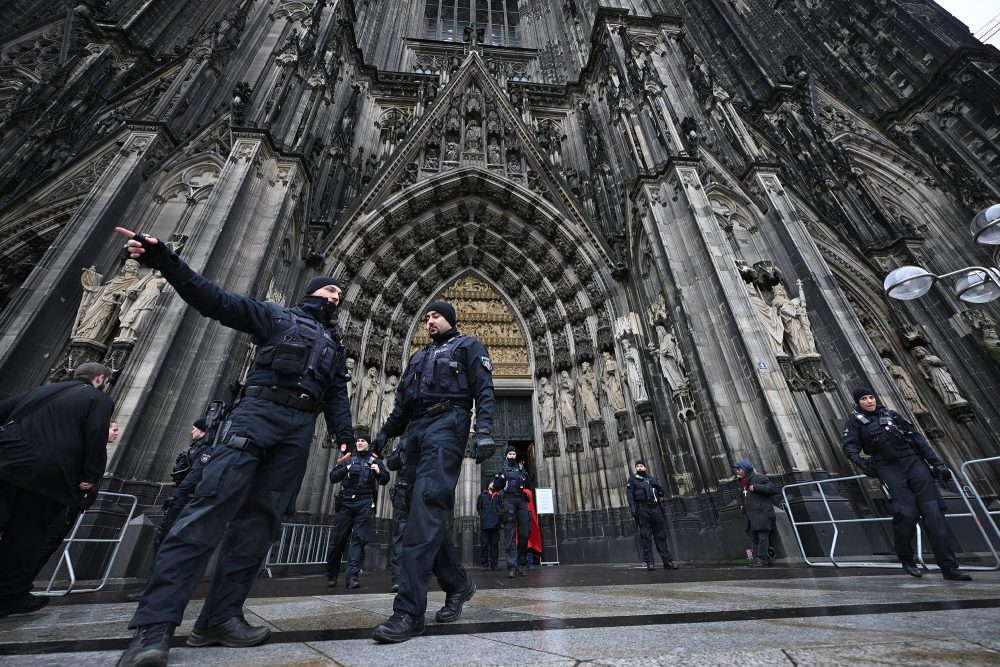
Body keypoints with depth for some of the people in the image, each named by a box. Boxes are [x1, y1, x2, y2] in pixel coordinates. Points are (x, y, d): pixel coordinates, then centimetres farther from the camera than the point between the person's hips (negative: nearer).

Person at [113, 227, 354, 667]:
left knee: (259, 519, 1)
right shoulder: (276, 317, 15)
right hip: (258, 413, -4)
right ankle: (154, 624, -10)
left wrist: (346, 439, 4)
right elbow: (214, 299, 5)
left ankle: (221, 618, 7)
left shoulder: (335, 346, 25)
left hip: (299, 431, 4)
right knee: (212, 504, -15)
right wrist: (160, 257, -8)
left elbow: (337, 399, 18)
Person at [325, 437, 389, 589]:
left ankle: (353, 576, -3)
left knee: (359, 539, -6)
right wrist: (345, 469, -9)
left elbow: (385, 480, 10)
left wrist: (379, 472, -11)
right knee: (338, 539, 4)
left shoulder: (374, 461, 12)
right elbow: (333, 477, 9)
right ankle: (331, 576, 20)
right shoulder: (348, 460, 15)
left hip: (365, 504, -1)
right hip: (346, 502, 1)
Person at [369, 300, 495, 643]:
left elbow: (484, 390, -2)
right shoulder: (418, 357, 29)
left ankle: (409, 610, -18)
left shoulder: (468, 347, 11)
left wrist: (484, 430, -16)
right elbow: (402, 400, 25)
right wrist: (385, 432, 12)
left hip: (446, 424, -7)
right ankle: (458, 583, 21)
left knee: (427, 505, -19)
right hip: (416, 430, 7)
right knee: (432, 511, 4)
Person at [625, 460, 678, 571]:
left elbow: (661, 493, 18)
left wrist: (657, 485, -2)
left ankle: (668, 561, 9)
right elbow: (630, 497, -2)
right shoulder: (632, 480, 6)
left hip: (655, 508, 4)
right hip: (642, 510, -4)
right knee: (646, 537, -2)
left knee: (661, 535, 4)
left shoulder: (652, 478, 18)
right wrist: (633, 511, -13)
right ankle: (649, 562, 3)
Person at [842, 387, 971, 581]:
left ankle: (949, 567, 4)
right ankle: (907, 560, 11)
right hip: (888, 468, -4)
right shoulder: (855, 421, 5)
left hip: (913, 461, 4)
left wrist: (936, 463, 8)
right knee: (906, 513, -11)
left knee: (934, 513, -3)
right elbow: (850, 446, -5)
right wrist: (860, 461, -25)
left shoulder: (891, 414, 17)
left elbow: (916, 437, 16)